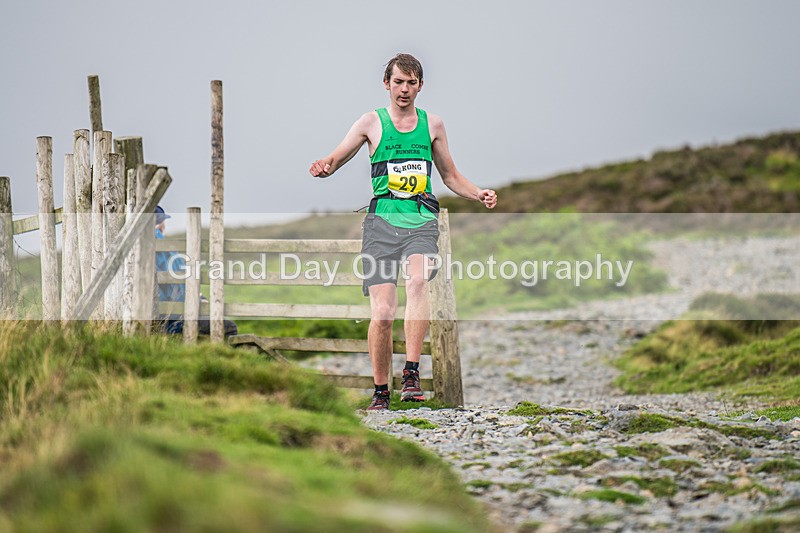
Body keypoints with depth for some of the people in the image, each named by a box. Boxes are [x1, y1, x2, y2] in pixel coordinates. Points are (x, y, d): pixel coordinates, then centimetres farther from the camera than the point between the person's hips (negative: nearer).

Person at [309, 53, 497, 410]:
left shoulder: (432, 124, 16)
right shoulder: (372, 122, 10)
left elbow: (451, 176, 26)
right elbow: (333, 161, 10)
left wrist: (478, 194, 7)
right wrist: (322, 167, -15)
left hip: (421, 222, 1)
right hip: (382, 220, -1)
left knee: (418, 280, -30)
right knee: (382, 311, -9)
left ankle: (411, 374, -30)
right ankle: (380, 391, 6)